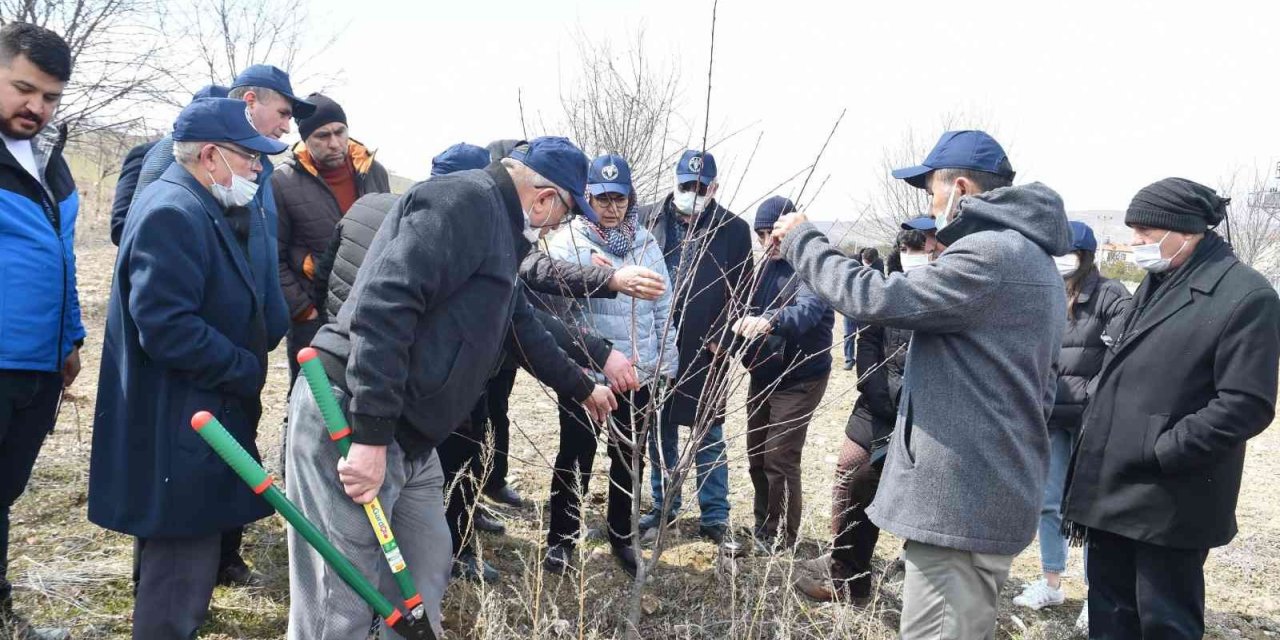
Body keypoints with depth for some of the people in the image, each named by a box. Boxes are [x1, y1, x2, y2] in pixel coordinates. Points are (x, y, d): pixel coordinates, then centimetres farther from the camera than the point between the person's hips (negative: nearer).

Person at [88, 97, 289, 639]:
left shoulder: (203, 209, 14)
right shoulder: (173, 212, -19)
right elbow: (167, 328, -27)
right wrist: (249, 372, -17)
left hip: (195, 420, 11)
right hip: (179, 432, -11)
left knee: (175, 564, 22)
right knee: (182, 577, -2)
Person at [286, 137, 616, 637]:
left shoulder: (495, 223, 21)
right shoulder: (465, 199, -13)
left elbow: (523, 324, 35)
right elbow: (383, 305, -25)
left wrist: (582, 388, 45)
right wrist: (371, 438, -27)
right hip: (349, 421, -10)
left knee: (427, 570, 18)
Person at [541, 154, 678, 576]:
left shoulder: (646, 243, 5)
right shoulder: (570, 241, -6)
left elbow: (663, 308, 9)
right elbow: (552, 302, -15)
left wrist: (667, 364, 7)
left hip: (639, 375, 4)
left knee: (630, 459, 15)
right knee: (575, 458, 7)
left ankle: (622, 536, 33)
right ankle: (561, 538, 25)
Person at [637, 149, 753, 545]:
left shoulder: (734, 229, -1)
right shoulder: (647, 220, 2)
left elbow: (742, 291, -1)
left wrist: (724, 338, -10)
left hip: (706, 350, -2)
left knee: (708, 433, 7)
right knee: (660, 430, 13)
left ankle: (715, 515, 16)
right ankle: (663, 505, 27)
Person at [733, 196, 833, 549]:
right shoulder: (767, 267, 6)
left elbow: (808, 308, -37)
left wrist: (771, 320, -55)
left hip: (800, 378, -7)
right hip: (763, 374, 7)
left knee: (780, 458, -5)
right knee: (756, 453, 14)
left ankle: (784, 537, 14)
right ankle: (763, 527, 32)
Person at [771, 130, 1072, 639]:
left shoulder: (989, 254, -18)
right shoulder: (1033, 259, 18)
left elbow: (875, 300, -21)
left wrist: (802, 240, -8)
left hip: (960, 497, -11)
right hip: (993, 491, 11)